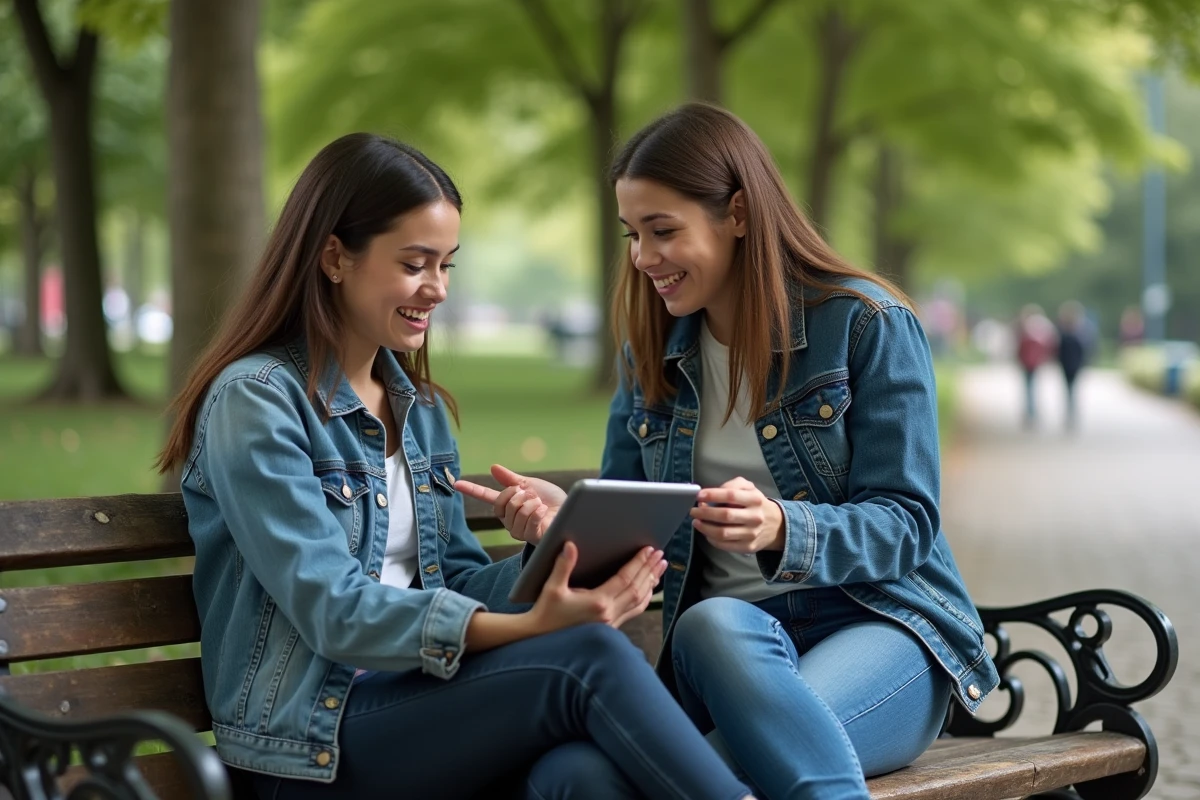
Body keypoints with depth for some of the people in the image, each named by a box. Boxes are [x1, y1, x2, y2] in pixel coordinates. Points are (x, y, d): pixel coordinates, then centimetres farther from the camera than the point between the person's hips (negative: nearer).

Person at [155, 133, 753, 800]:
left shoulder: (421, 407, 17)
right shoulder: (255, 399, -8)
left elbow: (454, 579, 15)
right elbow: (333, 611, -16)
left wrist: (562, 566, -7)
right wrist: (527, 628, -27)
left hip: (419, 696, 6)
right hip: (313, 742, -6)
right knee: (589, 659, -28)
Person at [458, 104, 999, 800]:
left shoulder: (868, 324, -3)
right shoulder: (652, 351, 13)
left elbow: (905, 524, -9)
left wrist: (782, 530, -29)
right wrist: (566, 519, -10)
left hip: (881, 620, -4)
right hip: (729, 637, 4)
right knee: (713, 624, -36)